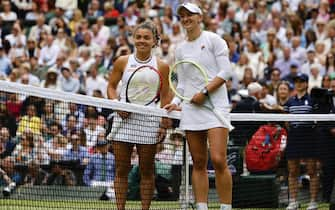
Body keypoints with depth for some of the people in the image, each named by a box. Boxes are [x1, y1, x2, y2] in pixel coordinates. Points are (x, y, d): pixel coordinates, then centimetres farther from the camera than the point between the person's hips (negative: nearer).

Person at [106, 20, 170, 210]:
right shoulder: (123, 62, 5)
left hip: (149, 121, -1)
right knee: (122, 169, 1)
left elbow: (165, 97, 2)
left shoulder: (161, 66, 2)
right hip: (124, 118, 1)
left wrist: (164, 124, -4)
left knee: (147, 171, 3)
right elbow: (111, 87, 12)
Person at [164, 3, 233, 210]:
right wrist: (176, 102, 6)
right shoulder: (181, 49, 16)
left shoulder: (213, 39, 0)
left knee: (218, 160, -16)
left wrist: (205, 92, -13)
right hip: (191, 108, 5)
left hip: (215, 105, -5)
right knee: (199, 163, 3)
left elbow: (226, 72, -6)